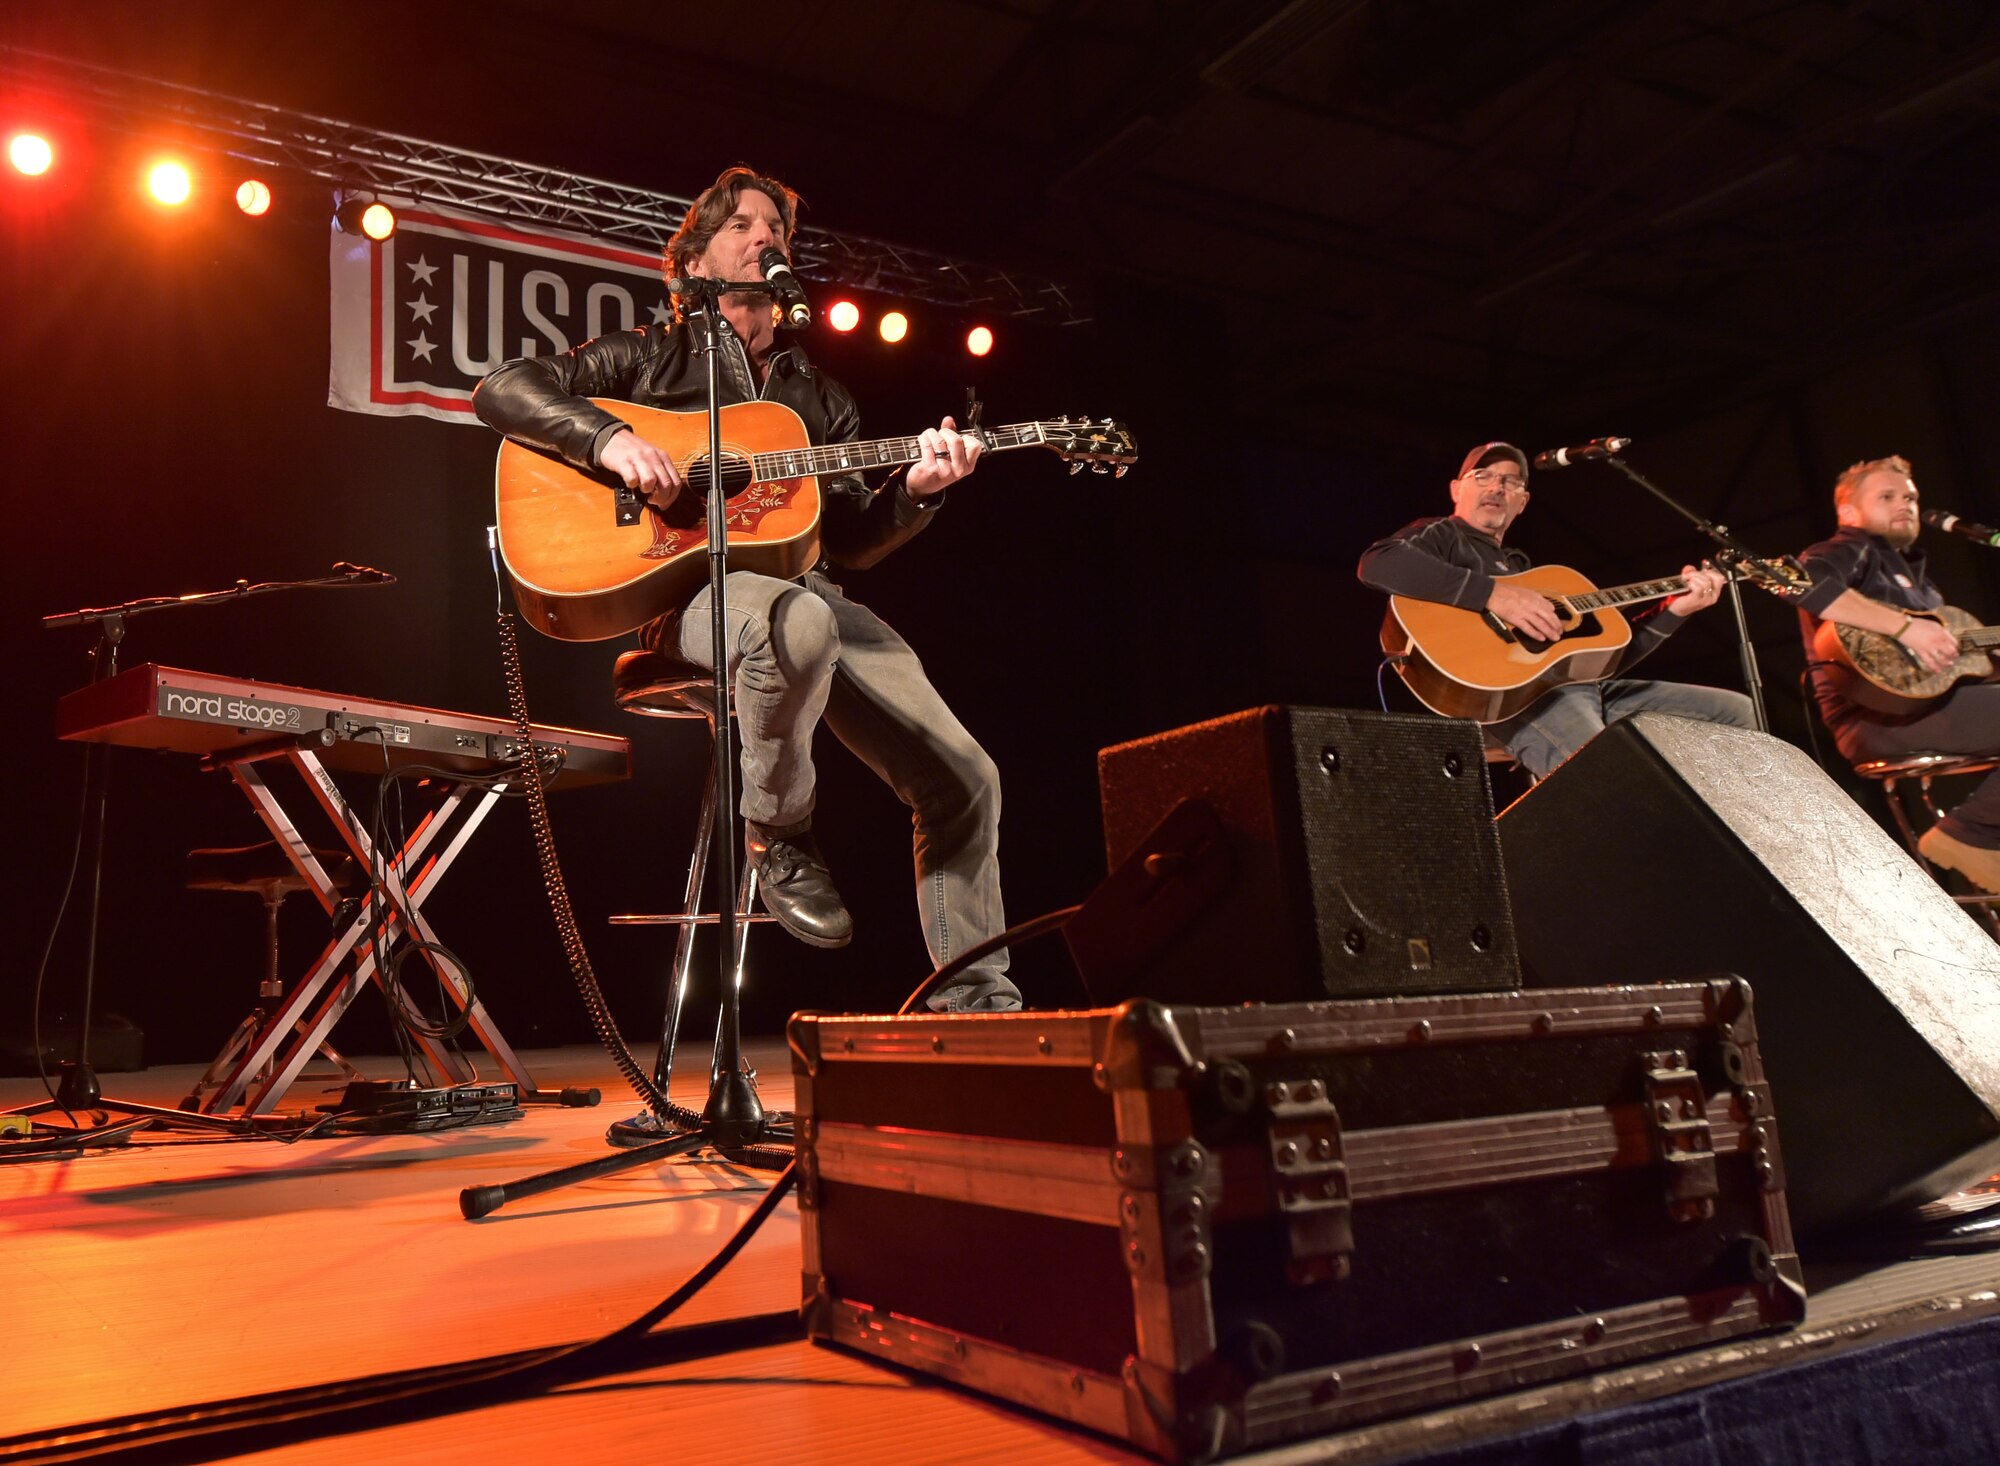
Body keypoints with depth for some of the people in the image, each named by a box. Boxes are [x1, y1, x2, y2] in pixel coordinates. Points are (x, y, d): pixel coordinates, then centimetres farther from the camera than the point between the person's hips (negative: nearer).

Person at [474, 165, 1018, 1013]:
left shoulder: (820, 398, 25)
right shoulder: (655, 356, 14)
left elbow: (850, 542, 17)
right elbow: (503, 390, 4)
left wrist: (915, 491, -2)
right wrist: (608, 438, -13)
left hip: (809, 589, 5)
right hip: (689, 587, -5)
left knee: (964, 779, -8)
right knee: (798, 623, -43)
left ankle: (978, 1001, 6)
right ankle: (776, 833, -16)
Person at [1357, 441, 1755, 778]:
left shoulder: (1524, 566, 34)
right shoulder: (1441, 535, 11)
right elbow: (1378, 564, -17)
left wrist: (1673, 610, 17)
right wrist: (1493, 593, -21)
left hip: (1583, 685, 9)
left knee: (1734, 711, 10)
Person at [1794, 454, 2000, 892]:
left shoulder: (1914, 570, 31)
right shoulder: (1846, 552, 3)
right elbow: (1802, 580, -23)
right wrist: (1904, 625, -28)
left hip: (1929, 700, 9)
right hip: (1877, 715, -9)